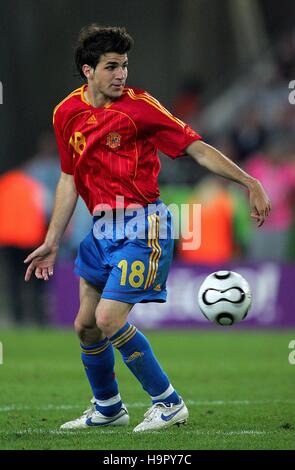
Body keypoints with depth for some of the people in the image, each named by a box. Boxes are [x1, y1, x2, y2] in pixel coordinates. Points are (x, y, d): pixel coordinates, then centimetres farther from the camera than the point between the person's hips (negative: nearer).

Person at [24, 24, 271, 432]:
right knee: (85, 325, 10)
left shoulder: (139, 106, -12)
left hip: (142, 227, -6)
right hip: (102, 228, 6)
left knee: (109, 319, -17)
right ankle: (107, 409, 32)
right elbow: (69, 179, 14)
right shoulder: (67, 114, 5)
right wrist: (52, 242, 14)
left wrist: (249, 183, -16)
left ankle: (168, 403, -3)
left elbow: (198, 149, -11)